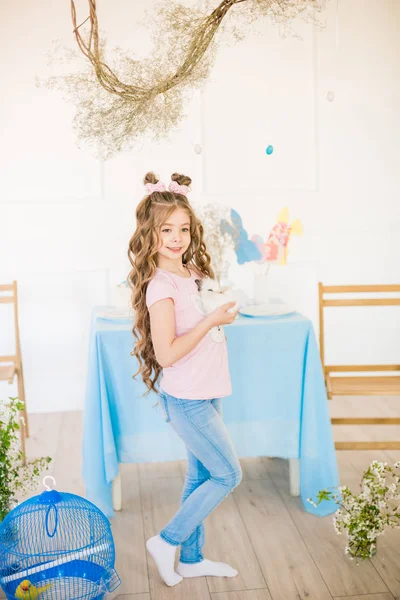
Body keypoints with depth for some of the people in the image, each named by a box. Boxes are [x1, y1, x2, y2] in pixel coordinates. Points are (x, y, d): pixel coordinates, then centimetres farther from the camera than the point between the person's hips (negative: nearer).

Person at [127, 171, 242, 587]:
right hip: (186, 400, -8)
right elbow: (166, 353, -24)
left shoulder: (189, 273, 5)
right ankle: (167, 542, 17)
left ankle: (191, 559, 33)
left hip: (204, 395, 8)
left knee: (201, 477, 17)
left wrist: (220, 313, 2)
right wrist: (213, 320, -23)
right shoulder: (160, 285, -21)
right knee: (228, 475, 2)